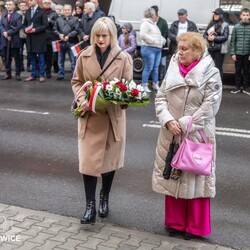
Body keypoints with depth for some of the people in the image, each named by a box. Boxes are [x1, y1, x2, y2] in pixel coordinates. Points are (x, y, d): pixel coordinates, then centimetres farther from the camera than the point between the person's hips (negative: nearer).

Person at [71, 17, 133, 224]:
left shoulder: (124, 58, -5)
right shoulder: (85, 56, 0)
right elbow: (77, 81, 8)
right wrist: (82, 99, -10)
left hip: (113, 116, -1)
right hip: (89, 116, 1)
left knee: (109, 159, 13)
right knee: (88, 160, -2)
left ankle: (104, 198, 33)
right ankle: (90, 206, 6)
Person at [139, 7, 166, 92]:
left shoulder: (154, 24, 22)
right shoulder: (145, 23, -7)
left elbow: (159, 36, 30)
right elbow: (143, 35, -19)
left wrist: (163, 40, 9)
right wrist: (153, 41, -20)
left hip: (158, 49, 9)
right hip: (149, 49, -9)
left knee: (156, 68, 12)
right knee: (148, 68, -7)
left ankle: (155, 84, 20)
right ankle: (145, 86, 0)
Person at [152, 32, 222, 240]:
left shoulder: (210, 74, -9)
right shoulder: (173, 69, 4)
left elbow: (210, 107, -14)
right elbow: (161, 97, 4)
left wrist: (184, 124, -16)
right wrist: (168, 121, -11)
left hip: (196, 136, -4)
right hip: (171, 135, 5)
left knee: (195, 180, 6)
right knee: (172, 177, 14)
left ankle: (195, 227, 24)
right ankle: (175, 222, 32)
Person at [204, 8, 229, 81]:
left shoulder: (225, 25, -1)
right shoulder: (210, 24, 14)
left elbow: (225, 37, -9)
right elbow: (204, 35, 14)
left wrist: (214, 38, -16)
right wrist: (208, 37, -9)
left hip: (219, 49, -5)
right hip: (210, 49, 5)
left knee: (218, 67, -4)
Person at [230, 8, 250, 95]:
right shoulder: (236, 27, 1)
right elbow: (232, 41, 2)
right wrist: (232, 53, -3)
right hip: (238, 53, 1)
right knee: (238, 71, 9)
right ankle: (237, 87, 20)